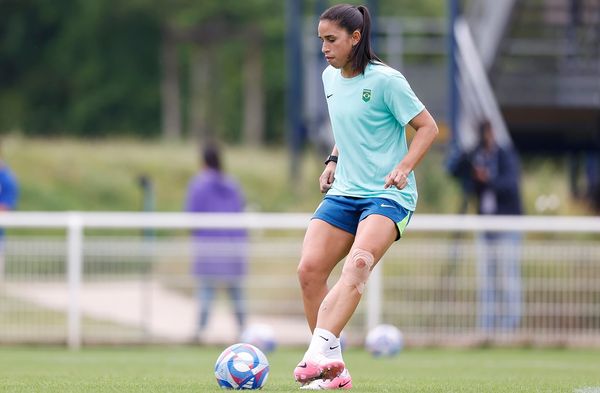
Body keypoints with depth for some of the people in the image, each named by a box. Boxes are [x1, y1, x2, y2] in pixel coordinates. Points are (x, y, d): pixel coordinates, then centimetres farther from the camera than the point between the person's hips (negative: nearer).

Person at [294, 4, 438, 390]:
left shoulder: (385, 80, -10)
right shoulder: (330, 78, 11)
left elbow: (428, 126, -7)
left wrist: (403, 168, -20)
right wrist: (333, 161, 12)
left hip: (388, 195, -7)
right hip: (343, 192, 7)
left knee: (359, 261, -31)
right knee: (309, 268, -11)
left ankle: (321, 350, -48)